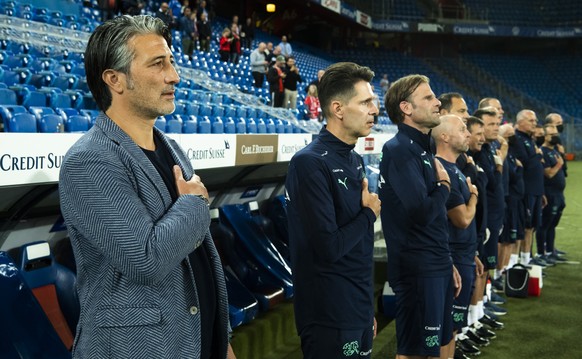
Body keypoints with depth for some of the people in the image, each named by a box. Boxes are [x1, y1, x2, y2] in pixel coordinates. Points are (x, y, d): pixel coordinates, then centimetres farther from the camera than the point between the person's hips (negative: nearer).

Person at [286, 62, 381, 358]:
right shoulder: (310, 164, -18)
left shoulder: (355, 160, 9)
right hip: (330, 319, -8)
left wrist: (368, 309, 15)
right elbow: (329, 248, -24)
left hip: (360, 311, 8)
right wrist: (369, 213, -8)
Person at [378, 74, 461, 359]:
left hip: (436, 267, 9)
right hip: (417, 270, -9)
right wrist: (444, 185, -7)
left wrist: (447, 263, 19)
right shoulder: (398, 150, -16)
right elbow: (422, 212, -26)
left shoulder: (422, 148, 13)